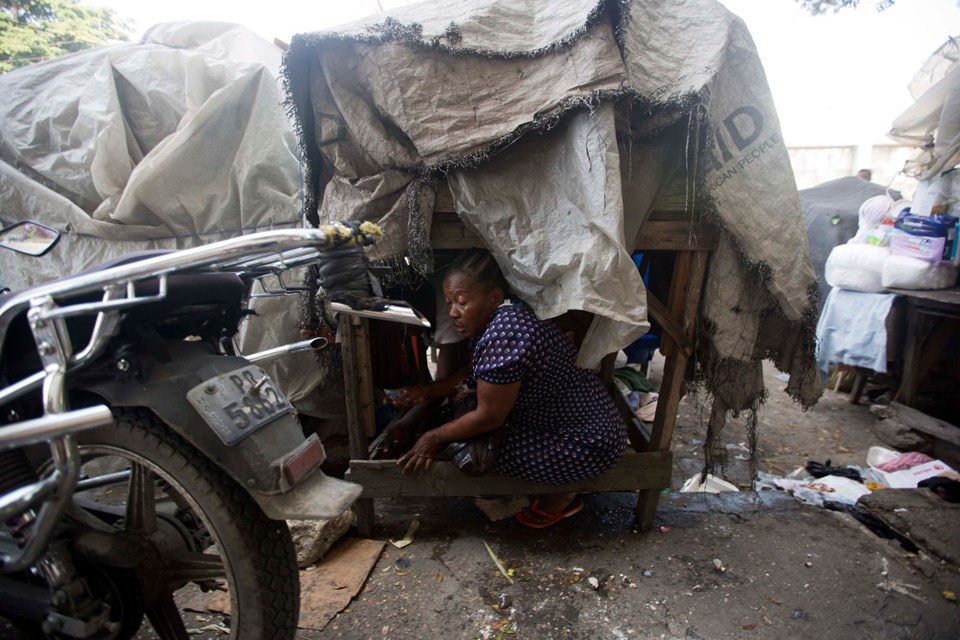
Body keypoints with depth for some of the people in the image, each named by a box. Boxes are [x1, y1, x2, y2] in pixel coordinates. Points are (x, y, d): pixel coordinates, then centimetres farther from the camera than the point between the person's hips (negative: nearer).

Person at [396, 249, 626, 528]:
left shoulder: (503, 331, -29)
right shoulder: (500, 318, 1)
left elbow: (488, 417, -22)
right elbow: (474, 372, 17)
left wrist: (434, 438, -9)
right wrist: (429, 390, 10)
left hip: (589, 443, -10)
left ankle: (560, 495, 7)